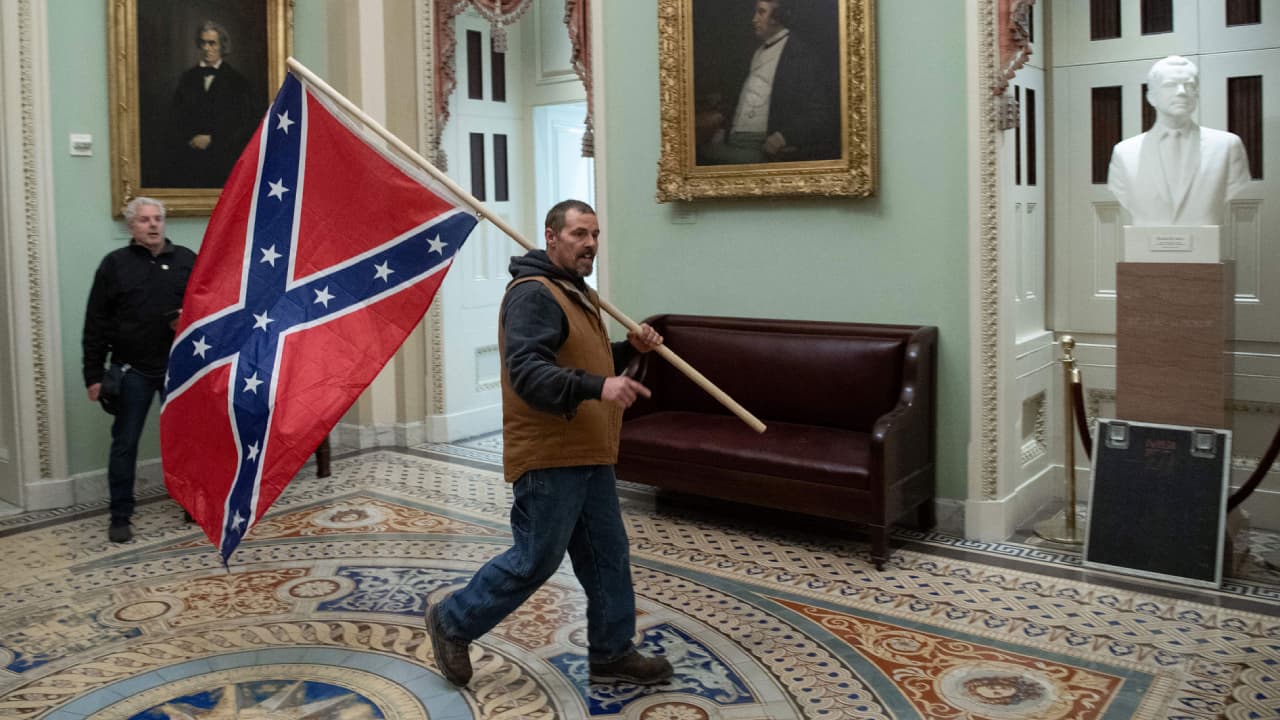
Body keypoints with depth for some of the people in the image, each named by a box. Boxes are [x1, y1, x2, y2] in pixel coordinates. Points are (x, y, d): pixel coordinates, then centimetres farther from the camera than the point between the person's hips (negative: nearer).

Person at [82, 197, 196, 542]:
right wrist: (94, 374, -5)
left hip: (179, 367, 2)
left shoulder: (187, 260, 5)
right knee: (125, 443, 4)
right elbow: (96, 323, -1)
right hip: (132, 371, -1)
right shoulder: (114, 264, 0)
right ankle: (120, 517, 14)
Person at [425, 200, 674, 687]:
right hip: (550, 459, -10)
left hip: (588, 457, 10)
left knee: (608, 556, 14)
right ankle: (453, 623, 20)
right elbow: (526, 372, -28)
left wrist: (630, 349, 11)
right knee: (534, 561, 0)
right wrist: (597, 387, -39)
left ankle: (612, 654, 27)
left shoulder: (580, 295, 18)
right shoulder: (533, 294, -16)